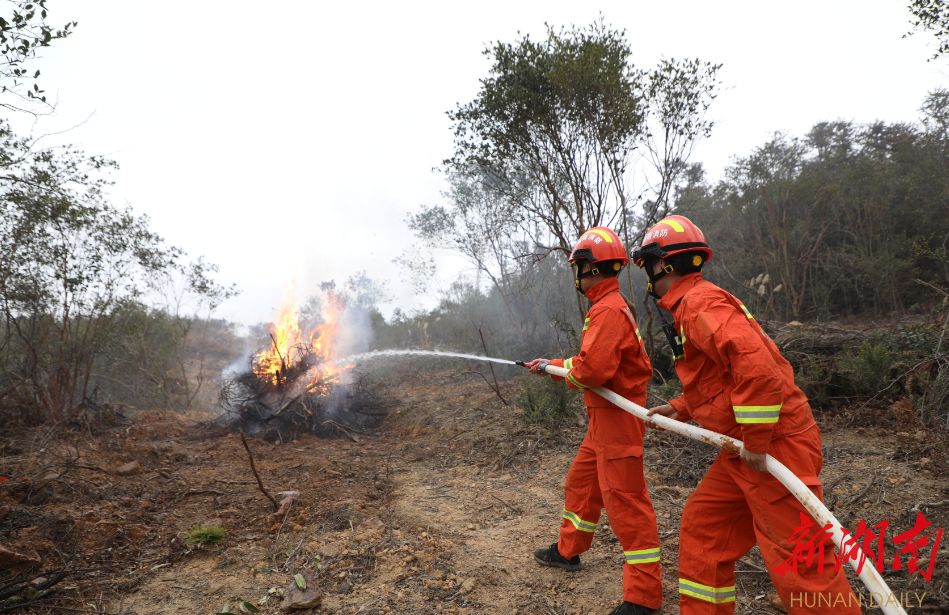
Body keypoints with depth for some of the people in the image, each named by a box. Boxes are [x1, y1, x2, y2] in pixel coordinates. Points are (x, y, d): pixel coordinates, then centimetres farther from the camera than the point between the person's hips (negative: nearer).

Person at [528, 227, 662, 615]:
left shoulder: (608, 311, -20)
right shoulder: (610, 307, 15)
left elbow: (593, 368, -30)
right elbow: (590, 363, 22)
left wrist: (562, 368, -11)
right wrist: (551, 366, 24)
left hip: (618, 418, -11)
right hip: (604, 418, 11)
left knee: (624, 499, -5)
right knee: (581, 482, 21)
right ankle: (568, 551, 40)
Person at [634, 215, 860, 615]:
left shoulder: (699, 304, -17)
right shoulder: (690, 307, 17)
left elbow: (755, 362, -30)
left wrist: (757, 439, -24)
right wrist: (679, 409, 16)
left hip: (774, 446, -11)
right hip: (746, 449, 11)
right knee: (702, 524, 15)